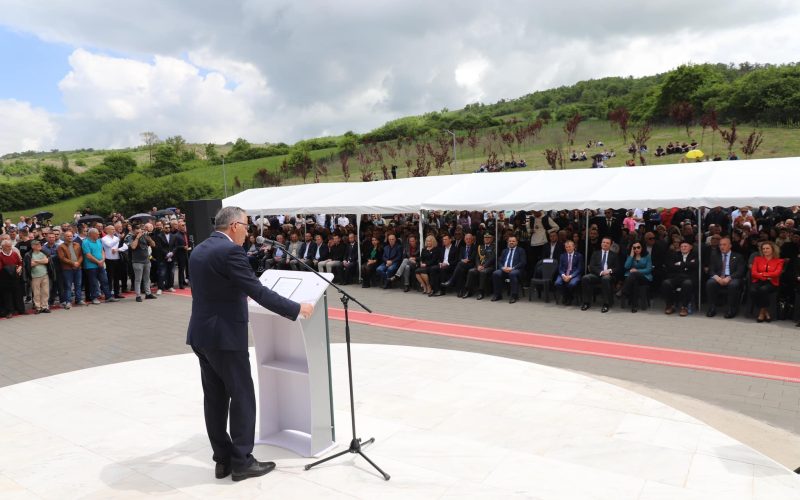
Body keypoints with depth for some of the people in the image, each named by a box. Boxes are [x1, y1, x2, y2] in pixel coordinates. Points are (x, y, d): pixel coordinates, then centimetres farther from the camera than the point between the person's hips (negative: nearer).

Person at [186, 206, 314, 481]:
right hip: (225, 335, -9)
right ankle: (242, 461, 11)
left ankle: (223, 459, 22)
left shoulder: (198, 250, 11)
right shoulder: (230, 250, -17)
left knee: (214, 397, 13)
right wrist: (296, 309, -13)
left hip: (202, 334, 9)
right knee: (242, 396, 3)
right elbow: (258, 291, -20)